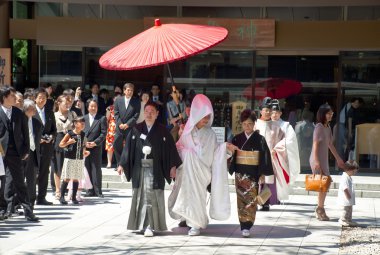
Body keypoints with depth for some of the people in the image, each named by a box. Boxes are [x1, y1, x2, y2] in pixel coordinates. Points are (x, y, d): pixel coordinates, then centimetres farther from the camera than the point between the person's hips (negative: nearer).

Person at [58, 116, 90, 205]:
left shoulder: (83, 134, 8)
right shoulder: (70, 134, -6)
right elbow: (61, 144, -3)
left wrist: (84, 151, 8)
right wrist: (69, 142, -18)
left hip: (79, 159, 5)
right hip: (69, 158, -4)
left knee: (76, 179, 7)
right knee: (67, 178, -5)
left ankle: (74, 197, 14)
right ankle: (62, 197, 2)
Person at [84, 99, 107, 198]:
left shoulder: (102, 119, 3)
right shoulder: (84, 118, 12)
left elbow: (103, 133, -2)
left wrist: (95, 143, -12)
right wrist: (84, 143, -5)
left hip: (96, 148, -3)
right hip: (85, 148, 3)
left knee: (96, 169, -4)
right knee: (87, 170, 4)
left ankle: (98, 191, -1)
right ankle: (90, 191, 8)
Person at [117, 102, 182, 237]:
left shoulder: (162, 131, 2)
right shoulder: (136, 129, 6)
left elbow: (170, 148, 0)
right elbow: (128, 147, 6)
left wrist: (173, 166, -6)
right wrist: (122, 164, 3)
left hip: (155, 169, -2)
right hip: (139, 168, 2)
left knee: (152, 196, -8)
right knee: (140, 197, 8)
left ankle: (150, 226, -8)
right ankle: (140, 223, 19)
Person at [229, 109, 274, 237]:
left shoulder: (260, 139, -2)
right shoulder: (237, 138, 5)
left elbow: (265, 156, -2)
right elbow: (232, 154, 9)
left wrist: (263, 174, -6)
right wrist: (231, 170, 4)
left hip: (253, 173, -2)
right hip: (240, 173, 2)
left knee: (251, 200, -7)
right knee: (241, 199, 4)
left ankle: (247, 226, -8)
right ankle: (244, 225, 12)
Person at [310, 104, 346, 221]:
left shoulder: (328, 127, 11)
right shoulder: (319, 127, -14)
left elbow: (330, 144, 19)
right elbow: (315, 145, -17)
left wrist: (338, 158, 23)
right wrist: (316, 162, -22)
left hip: (324, 160, 8)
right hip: (318, 159, -8)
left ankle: (320, 210, 19)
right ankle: (320, 209, 4)